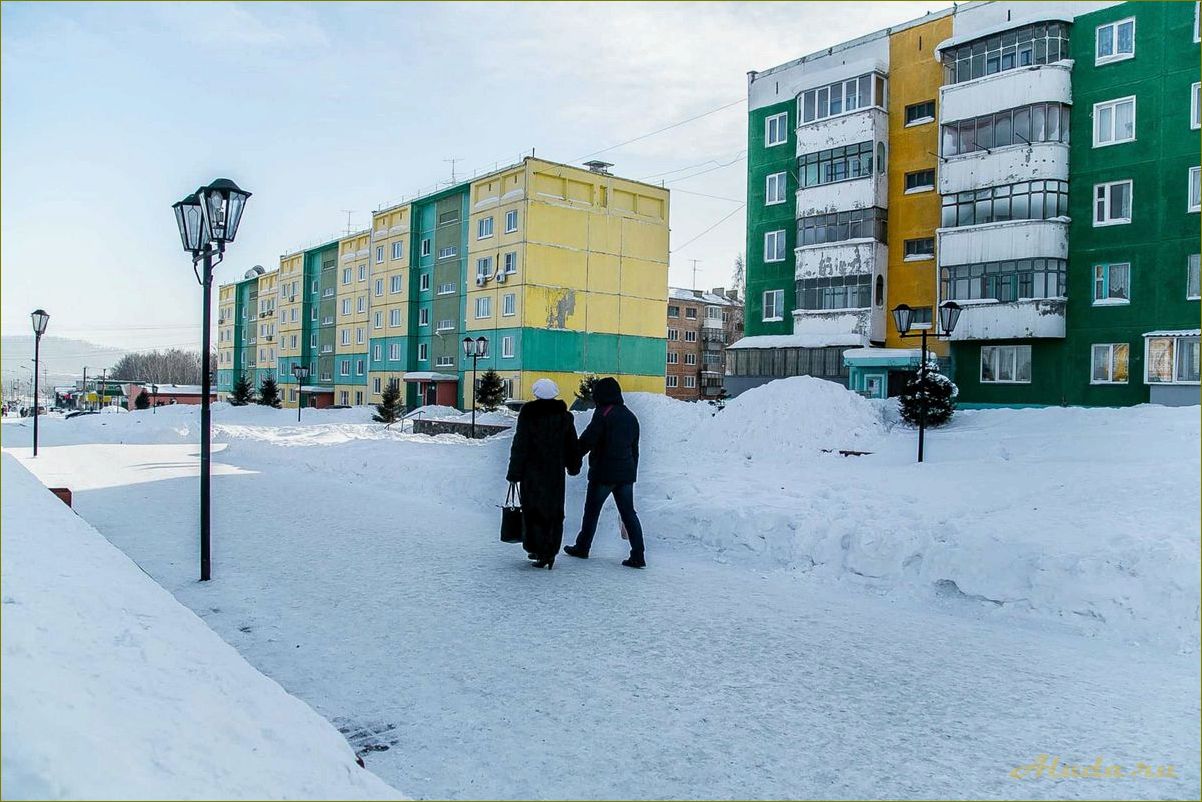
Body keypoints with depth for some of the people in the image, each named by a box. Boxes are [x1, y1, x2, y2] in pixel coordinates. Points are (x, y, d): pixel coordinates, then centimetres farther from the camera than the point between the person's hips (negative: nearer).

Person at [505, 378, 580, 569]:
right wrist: (574, 466, 24)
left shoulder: (528, 414, -10)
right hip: (556, 472, 4)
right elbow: (572, 445, 11)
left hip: (532, 472, -4)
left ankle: (539, 551, 0)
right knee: (554, 510, 11)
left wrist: (514, 473, -3)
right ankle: (550, 551, 13)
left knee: (533, 510, 4)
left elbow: (520, 446, -9)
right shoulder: (564, 416, 3)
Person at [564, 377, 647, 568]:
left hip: (603, 473, -6)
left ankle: (582, 547, 23)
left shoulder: (603, 414, -12)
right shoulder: (630, 416, 12)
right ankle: (638, 555, 0)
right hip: (626, 472, 6)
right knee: (628, 512, 6)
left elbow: (587, 441, -16)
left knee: (592, 510, 10)